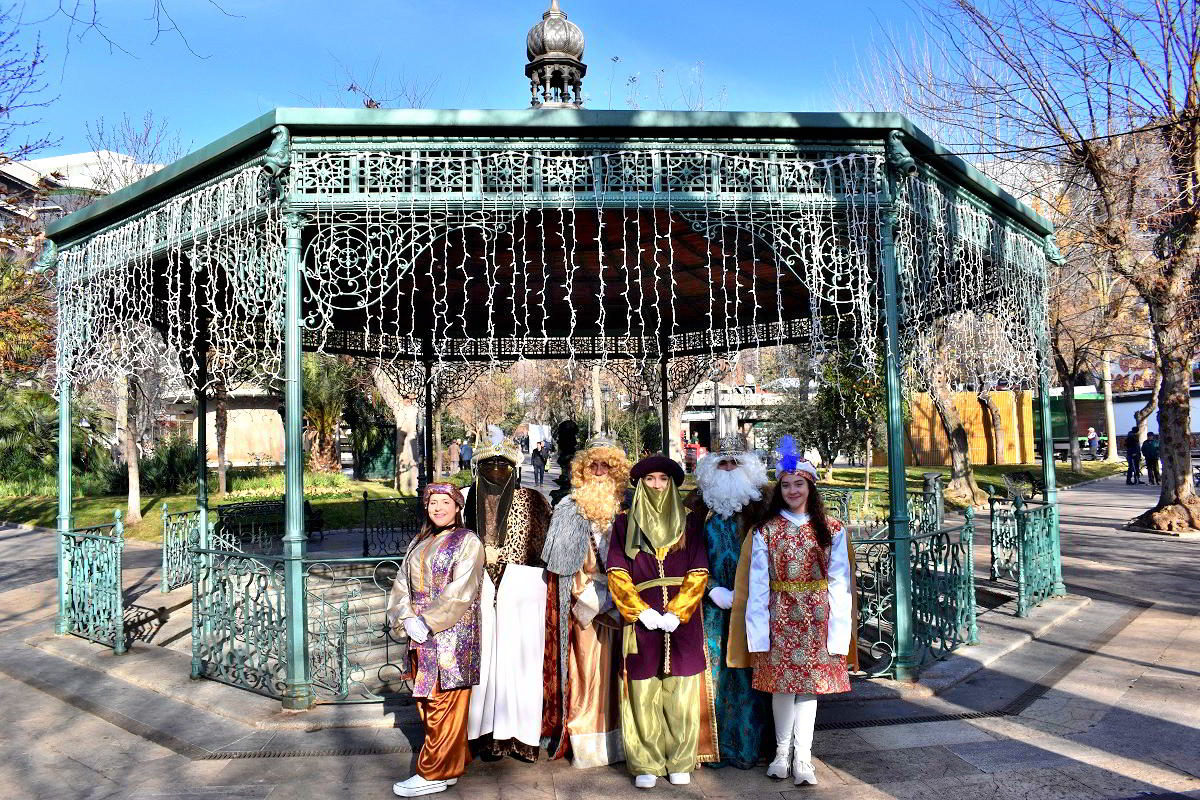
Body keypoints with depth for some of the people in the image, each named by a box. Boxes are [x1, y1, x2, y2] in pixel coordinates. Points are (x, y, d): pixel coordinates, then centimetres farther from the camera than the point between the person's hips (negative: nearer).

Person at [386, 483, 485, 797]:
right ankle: (449, 765, 23)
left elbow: (459, 594, -13)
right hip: (420, 635, 7)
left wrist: (428, 623, -16)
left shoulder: (468, 542, -5)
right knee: (426, 701, 10)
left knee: (443, 704, -2)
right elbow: (401, 585, 9)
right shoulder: (419, 543, 15)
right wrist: (406, 619, -7)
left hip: (452, 633, -7)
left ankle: (434, 773, 8)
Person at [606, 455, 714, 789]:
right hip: (641, 621, 0)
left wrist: (676, 613, -10)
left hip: (682, 620, 1)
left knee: (682, 694, 2)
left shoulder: (688, 524, 9)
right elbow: (617, 575, 1)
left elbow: (698, 574, 2)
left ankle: (680, 762, 15)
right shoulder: (624, 523, 8)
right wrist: (642, 612, -10)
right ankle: (646, 764, 12)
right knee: (643, 695, 1)